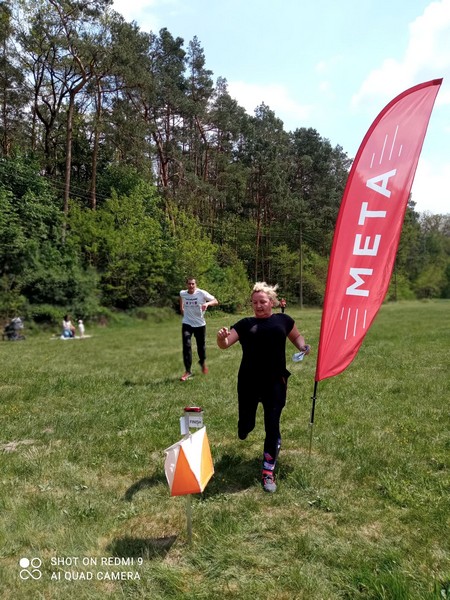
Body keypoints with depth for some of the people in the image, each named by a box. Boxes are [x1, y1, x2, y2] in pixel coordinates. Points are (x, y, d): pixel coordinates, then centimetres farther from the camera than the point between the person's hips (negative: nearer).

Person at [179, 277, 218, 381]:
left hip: (200, 324, -1)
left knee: (201, 346, 12)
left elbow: (215, 302, -17)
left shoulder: (202, 293, -15)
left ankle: (202, 362, 45)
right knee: (186, 346, -12)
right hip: (187, 324, 1)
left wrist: (207, 303, -35)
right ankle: (187, 371, -5)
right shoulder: (182, 293, -5)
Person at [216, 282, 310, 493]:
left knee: (272, 425, 0)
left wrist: (303, 347, -1)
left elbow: (296, 336, 21)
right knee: (246, 426, 10)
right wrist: (221, 337, -29)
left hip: (275, 382, 0)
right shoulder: (245, 324, 2)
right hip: (249, 382, 1)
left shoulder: (283, 320, 5)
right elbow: (225, 345, -5)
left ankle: (268, 473, 14)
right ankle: (244, 428, 50)